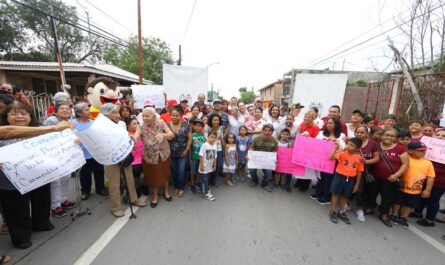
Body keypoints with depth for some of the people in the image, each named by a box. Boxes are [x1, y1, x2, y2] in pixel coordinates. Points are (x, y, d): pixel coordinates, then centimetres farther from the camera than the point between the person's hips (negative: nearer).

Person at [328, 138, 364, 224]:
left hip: (350, 179, 3)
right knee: (336, 194, 7)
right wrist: (336, 148, -29)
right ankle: (333, 212, 23)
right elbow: (331, 158, -24)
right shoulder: (342, 153, -11)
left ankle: (341, 212, 37)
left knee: (345, 196, 17)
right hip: (339, 176, -3)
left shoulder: (359, 158, -3)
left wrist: (357, 184, 6)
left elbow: (359, 172, 4)